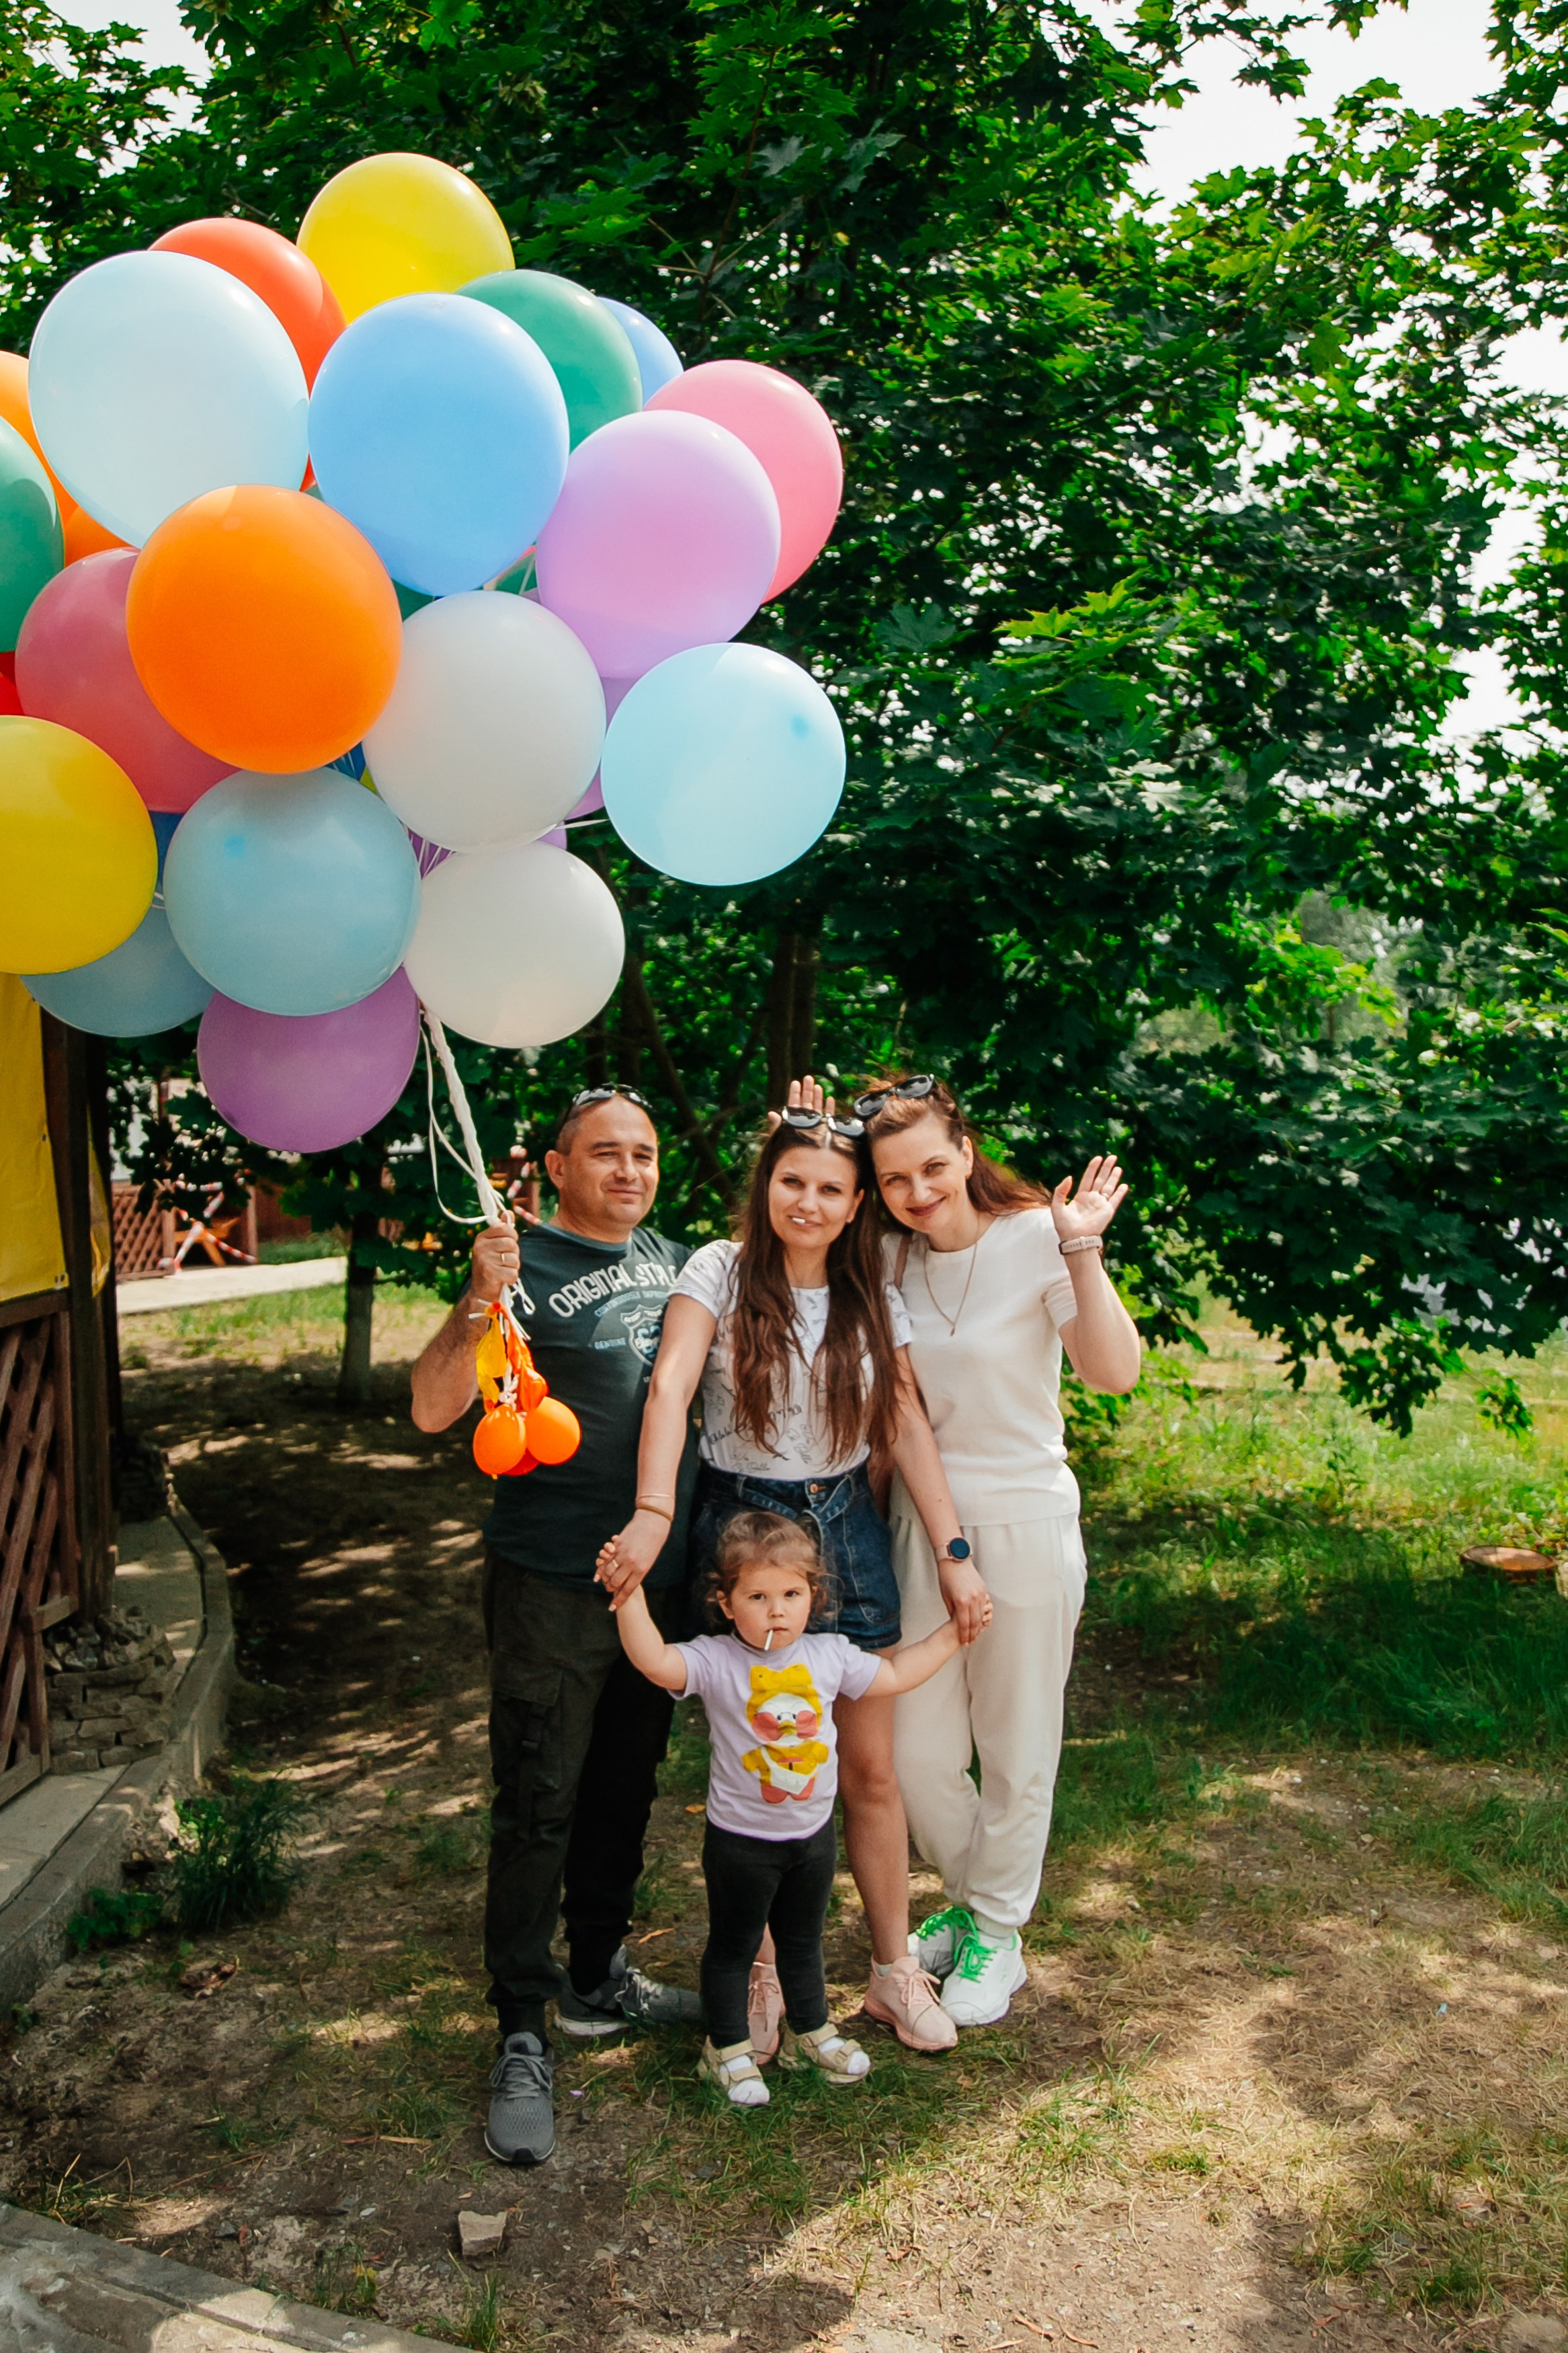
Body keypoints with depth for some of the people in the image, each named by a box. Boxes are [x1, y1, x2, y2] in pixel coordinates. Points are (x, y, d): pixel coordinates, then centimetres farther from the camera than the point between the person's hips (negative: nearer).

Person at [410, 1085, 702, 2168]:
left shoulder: (675, 1259, 8)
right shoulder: (529, 1266, -10)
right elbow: (433, 1409, -18)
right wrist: (481, 1300, -35)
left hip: (661, 1574, 6)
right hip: (554, 1582, -6)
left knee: (626, 1790, 18)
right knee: (540, 1806, 1)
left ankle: (599, 1980, 36)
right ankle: (523, 2036, 15)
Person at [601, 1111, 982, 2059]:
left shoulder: (873, 1299, 3)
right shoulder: (721, 1272, -8)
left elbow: (907, 1427, 1)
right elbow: (671, 1386, -20)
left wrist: (954, 1554, -4)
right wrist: (652, 1513, -33)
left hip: (847, 1527, 3)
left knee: (873, 1767, 7)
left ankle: (895, 1971, 23)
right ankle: (760, 1973, 24)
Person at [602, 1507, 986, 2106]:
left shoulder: (829, 1656, -6)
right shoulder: (715, 1662, -20)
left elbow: (892, 1676, 8)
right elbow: (655, 1661, -38)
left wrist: (949, 1635, 7)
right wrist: (630, 1597, -50)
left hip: (813, 1833, 4)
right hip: (740, 1839, -4)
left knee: (803, 1940, 24)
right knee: (733, 1945, 13)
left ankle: (810, 2030, 44)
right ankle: (728, 2047, 32)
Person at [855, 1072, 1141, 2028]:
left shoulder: (1033, 1238, -13)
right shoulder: (889, 1259, 1)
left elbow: (1116, 1371, -21)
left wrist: (1083, 1251, -32)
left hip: (1025, 1524, -4)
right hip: (919, 1522, 4)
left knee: (1017, 1749, 11)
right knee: (918, 1750, 12)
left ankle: (999, 1935, 33)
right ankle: (968, 1901, 39)